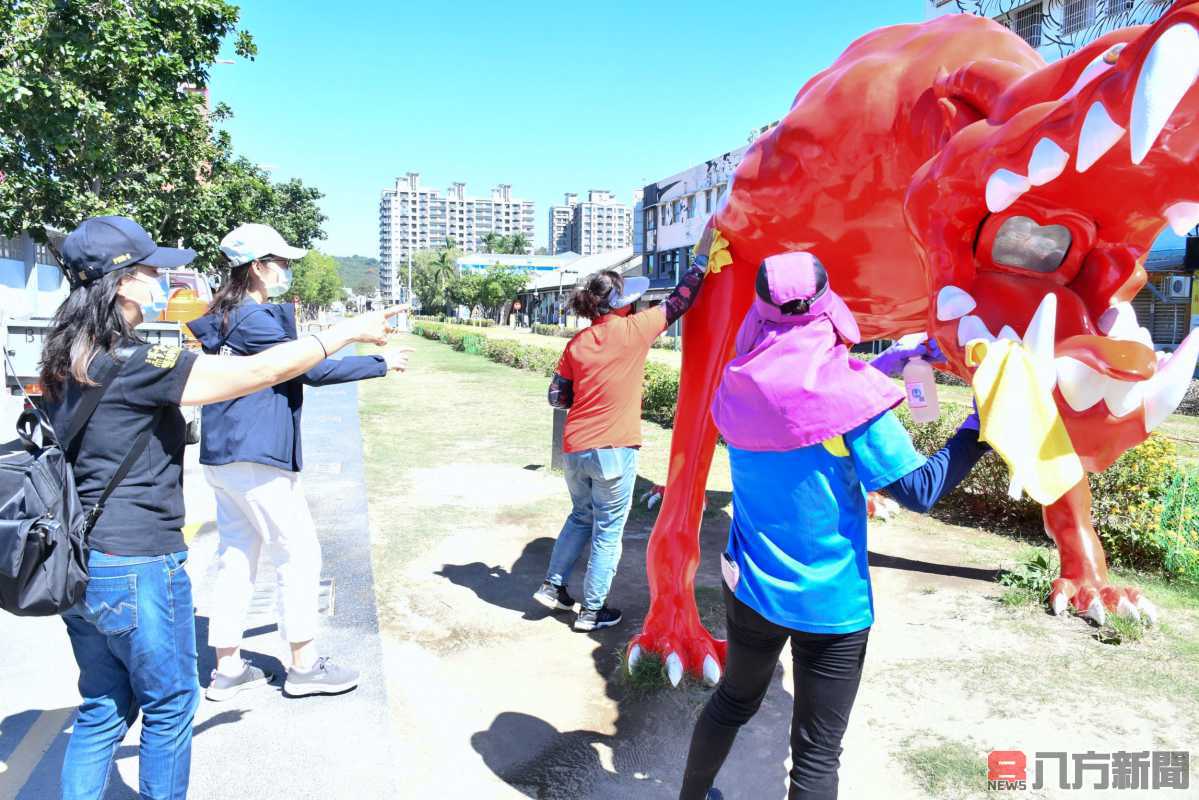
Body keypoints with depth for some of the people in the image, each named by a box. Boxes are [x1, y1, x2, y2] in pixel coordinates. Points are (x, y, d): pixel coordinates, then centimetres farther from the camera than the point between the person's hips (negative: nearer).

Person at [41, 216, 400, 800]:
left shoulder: (64, 362, 5)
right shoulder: (135, 364, -20)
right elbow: (262, 371, -21)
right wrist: (349, 330, -12)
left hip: (77, 562, 8)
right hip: (136, 565, -8)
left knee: (103, 709, 20)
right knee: (170, 703, 12)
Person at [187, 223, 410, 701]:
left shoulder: (225, 317, 14)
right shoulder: (254, 319, -16)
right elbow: (313, 370, -15)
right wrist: (381, 363, -8)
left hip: (224, 455, 10)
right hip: (256, 456, -10)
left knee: (237, 556, 14)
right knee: (299, 554, 1)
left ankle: (227, 668, 21)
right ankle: (304, 666, 11)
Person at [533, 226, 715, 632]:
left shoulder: (577, 342, 3)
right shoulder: (634, 329, -9)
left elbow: (557, 396, 6)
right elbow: (679, 300, 4)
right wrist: (702, 256, 14)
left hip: (574, 449, 5)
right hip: (614, 453, -5)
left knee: (580, 517, 27)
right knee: (608, 532, 10)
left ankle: (552, 586, 30)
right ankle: (591, 611, 19)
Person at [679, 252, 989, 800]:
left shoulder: (740, 386, -6)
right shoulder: (847, 394, -22)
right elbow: (920, 491, -16)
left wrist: (891, 362, 12)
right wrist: (978, 425, -5)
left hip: (749, 586, 5)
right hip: (831, 604, -5)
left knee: (732, 701, 28)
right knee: (816, 755, 12)